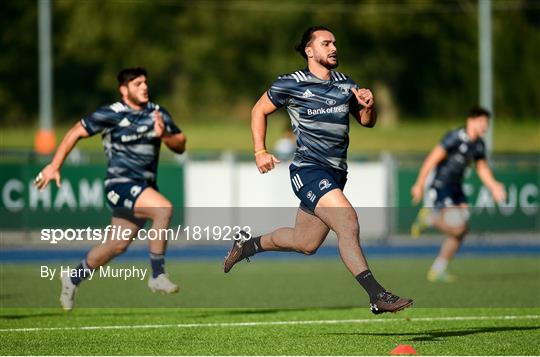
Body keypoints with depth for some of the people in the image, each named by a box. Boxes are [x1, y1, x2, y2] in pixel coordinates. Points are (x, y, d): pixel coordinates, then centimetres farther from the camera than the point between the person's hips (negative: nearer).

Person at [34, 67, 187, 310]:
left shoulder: (157, 113, 7)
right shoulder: (111, 114, -8)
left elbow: (181, 146, 9)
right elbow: (76, 133, 0)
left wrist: (164, 136, -13)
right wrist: (54, 166, -2)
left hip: (145, 188, 6)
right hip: (121, 183, -6)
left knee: (118, 245, 12)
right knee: (164, 208, -30)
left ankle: (73, 279, 34)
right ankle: (157, 276, -22)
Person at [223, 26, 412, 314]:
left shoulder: (346, 84, 12)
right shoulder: (291, 84, -4)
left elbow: (367, 122, 20)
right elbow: (259, 110, 9)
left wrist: (367, 106, -3)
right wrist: (260, 152, 1)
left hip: (335, 175, 7)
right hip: (308, 170, -7)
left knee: (306, 243, 15)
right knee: (347, 219, -26)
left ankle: (248, 245, 39)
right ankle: (376, 296, -29)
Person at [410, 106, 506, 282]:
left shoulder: (479, 144, 7)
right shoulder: (455, 137, -18)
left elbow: (482, 168, 20)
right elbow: (432, 159, -18)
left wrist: (494, 187, 5)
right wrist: (419, 185, -18)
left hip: (456, 189, 9)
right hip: (440, 187, -9)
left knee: (462, 230, 2)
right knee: (456, 227, -19)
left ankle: (437, 271, 10)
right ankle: (428, 217, 7)